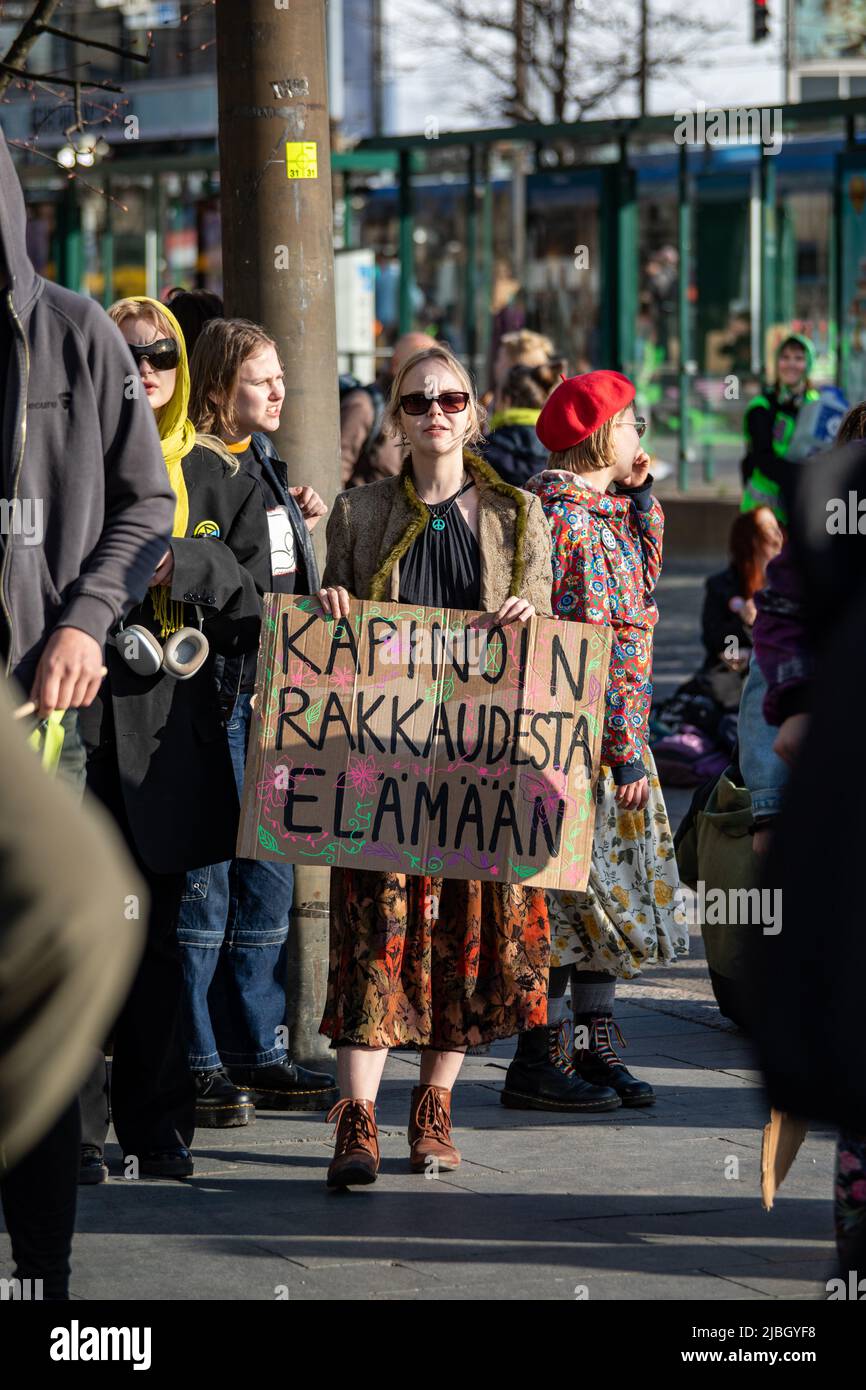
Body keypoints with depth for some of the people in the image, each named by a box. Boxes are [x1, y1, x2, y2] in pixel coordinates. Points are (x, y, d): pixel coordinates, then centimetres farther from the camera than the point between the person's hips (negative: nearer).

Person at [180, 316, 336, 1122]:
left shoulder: (265, 464, 16)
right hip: (215, 695, -9)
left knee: (267, 881, 12)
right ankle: (197, 1064, 3)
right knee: (206, 880, -3)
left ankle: (256, 1055, 20)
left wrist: (300, 527, 11)